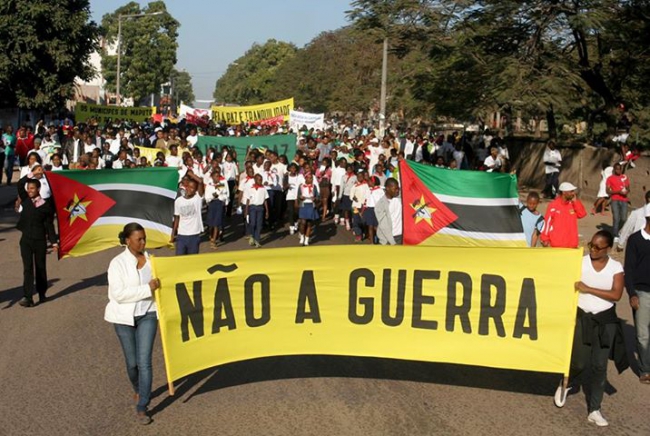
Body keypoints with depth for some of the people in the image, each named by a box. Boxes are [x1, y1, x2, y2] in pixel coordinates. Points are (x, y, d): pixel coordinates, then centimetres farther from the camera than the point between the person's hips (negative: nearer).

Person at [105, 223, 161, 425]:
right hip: (124, 317, -2)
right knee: (132, 361, 12)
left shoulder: (150, 260, -1)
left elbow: (157, 288, 8)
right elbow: (118, 294, -21)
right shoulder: (118, 263, -13)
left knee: (144, 361, -7)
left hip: (147, 315, 2)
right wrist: (147, 288, -26)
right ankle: (138, 390, 42)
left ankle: (141, 408, -1)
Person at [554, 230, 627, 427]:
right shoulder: (580, 262, -6)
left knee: (600, 365, 5)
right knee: (580, 362, -3)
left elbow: (616, 295, -16)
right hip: (582, 317, -1)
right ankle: (566, 384, 32)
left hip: (605, 320, 1)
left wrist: (588, 289, -20)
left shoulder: (616, 267, -5)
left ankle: (594, 410, 14)